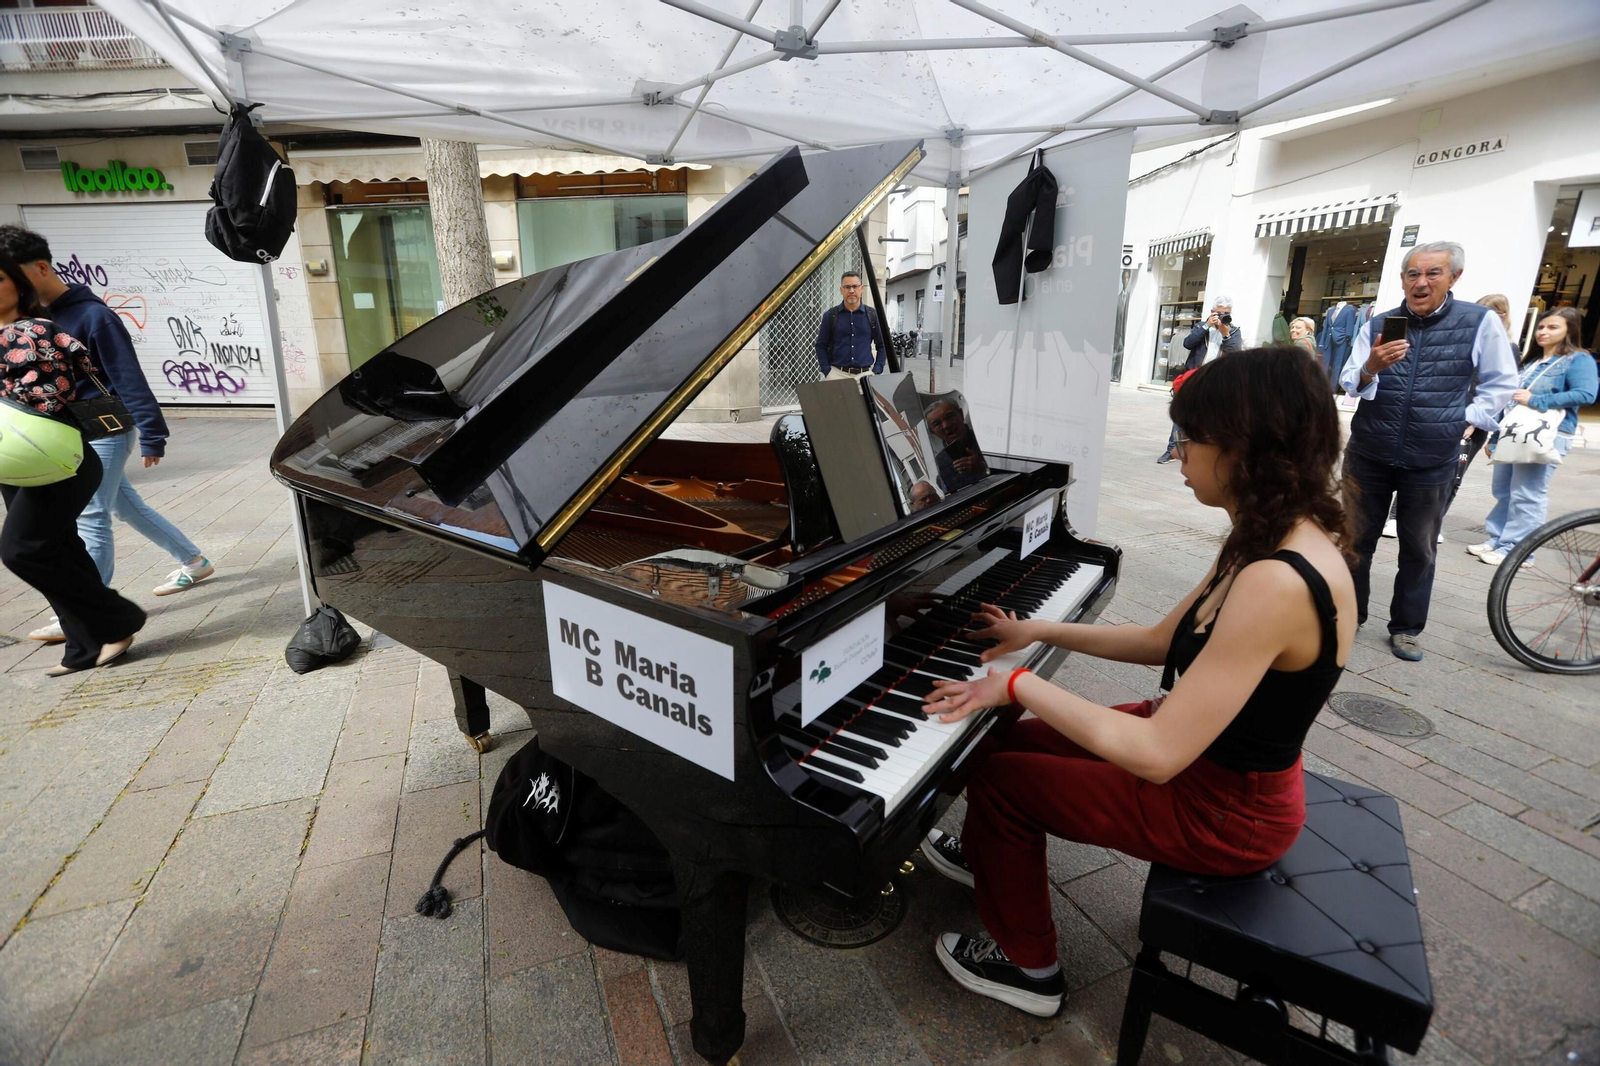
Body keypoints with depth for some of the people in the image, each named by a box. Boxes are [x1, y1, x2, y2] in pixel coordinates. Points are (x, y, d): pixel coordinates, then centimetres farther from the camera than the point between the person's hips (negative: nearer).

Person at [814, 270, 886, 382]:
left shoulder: (872, 315, 6)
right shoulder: (830, 315, 4)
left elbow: (882, 346, 10)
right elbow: (821, 346, 6)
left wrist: (876, 372, 0)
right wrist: (827, 372, -4)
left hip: (865, 374, 1)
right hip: (837, 373, -1)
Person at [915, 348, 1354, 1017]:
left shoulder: (1277, 582, -34)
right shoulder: (1279, 541, -2)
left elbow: (1156, 756, -35)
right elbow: (1162, 642, 7)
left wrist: (1020, 684, -26)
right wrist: (1039, 631, 6)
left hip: (1223, 811, -9)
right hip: (1207, 745, 9)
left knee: (998, 778, -3)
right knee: (1010, 734, 13)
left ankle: (1027, 968, 20)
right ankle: (989, 856, 42)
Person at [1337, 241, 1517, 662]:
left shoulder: (1480, 322, -4)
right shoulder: (1377, 324, -1)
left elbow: (1501, 385, 4)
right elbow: (1348, 385, -8)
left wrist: (1463, 421, -5)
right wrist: (1371, 368, -27)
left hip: (1431, 462, 0)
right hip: (1368, 454, 1)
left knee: (1419, 549, 10)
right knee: (1355, 539, 9)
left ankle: (1406, 628, 23)